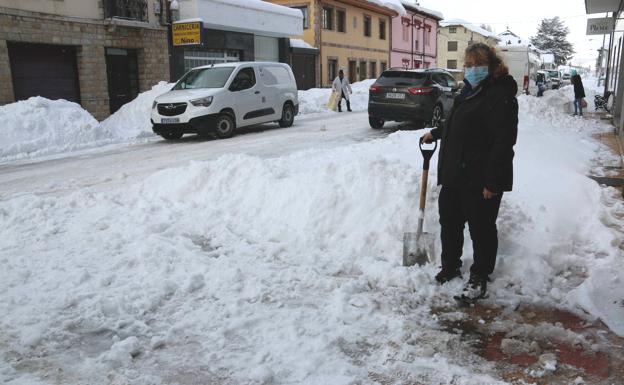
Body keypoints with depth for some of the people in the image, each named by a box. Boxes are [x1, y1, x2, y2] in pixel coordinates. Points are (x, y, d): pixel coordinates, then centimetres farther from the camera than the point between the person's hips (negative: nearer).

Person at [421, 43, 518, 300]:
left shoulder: (500, 96, -16)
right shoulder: (469, 91, 14)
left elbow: (503, 142, -22)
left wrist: (492, 181, -24)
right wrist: (436, 133, 30)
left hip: (480, 180, -9)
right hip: (455, 175, 9)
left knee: (481, 228, 6)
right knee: (449, 221, 18)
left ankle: (479, 277, 23)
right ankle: (450, 266, 37)